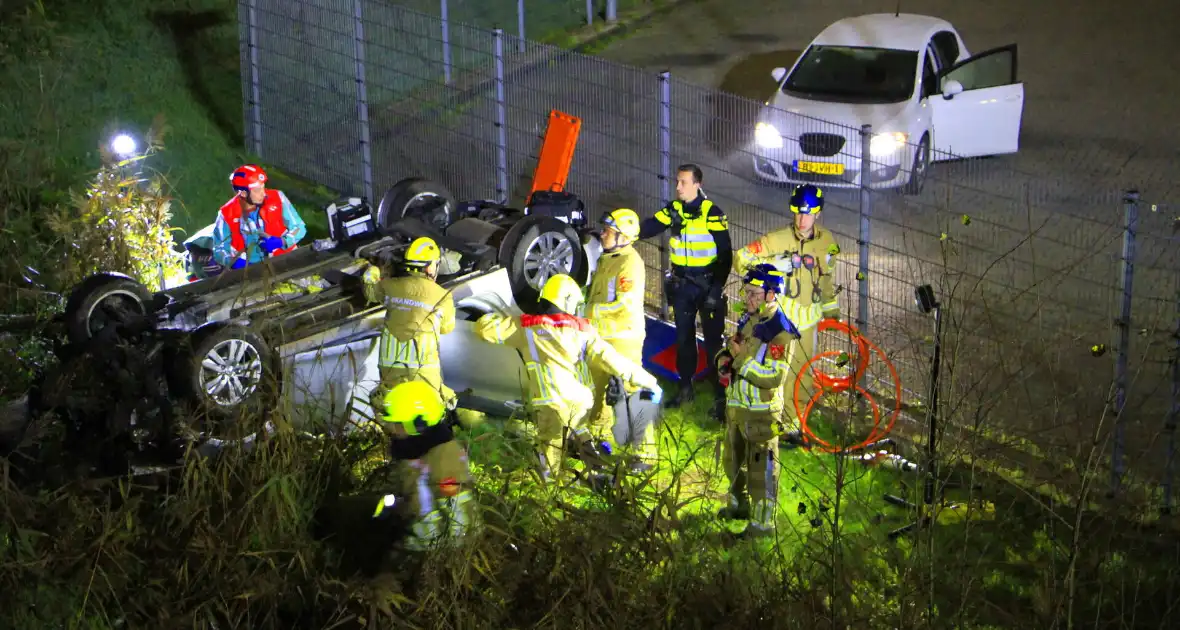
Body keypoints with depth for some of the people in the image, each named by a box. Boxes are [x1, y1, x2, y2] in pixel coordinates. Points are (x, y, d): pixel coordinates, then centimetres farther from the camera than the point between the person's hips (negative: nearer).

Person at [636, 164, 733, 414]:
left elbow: (725, 254, -11)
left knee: (713, 340, -3)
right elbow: (647, 228, -5)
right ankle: (685, 389, 26)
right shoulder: (673, 210, 3)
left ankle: (721, 394, 4)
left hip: (708, 284, -5)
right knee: (683, 337, 13)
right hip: (682, 285, 5)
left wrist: (717, 288, -16)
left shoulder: (712, 213, -12)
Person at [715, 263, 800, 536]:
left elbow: (774, 377, -24)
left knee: (761, 467, -1)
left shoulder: (779, 331, -19)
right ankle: (739, 505, 41)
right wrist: (725, 360, -1)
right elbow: (733, 348, 22)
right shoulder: (748, 320, 8)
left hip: (761, 411, -9)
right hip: (736, 405, 9)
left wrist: (743, 360, -23)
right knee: (735, 459, 23)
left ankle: (762, 521, 8)